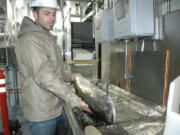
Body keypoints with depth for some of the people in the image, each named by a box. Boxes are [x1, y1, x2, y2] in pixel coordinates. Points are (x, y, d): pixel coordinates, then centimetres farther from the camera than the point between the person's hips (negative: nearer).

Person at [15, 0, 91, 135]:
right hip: (42, 113, -9)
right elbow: (45, 76, -27)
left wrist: (69, 76, 9)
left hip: (57, 108, 9)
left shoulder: (48, 38, 14)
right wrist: (74, 100, -27)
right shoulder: (30, 39, -18)